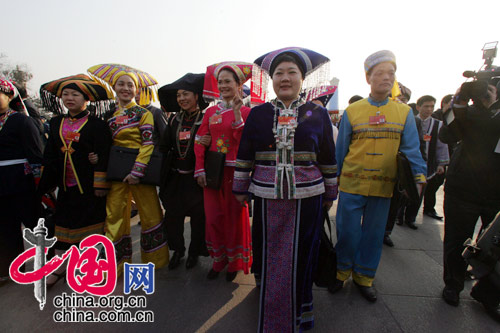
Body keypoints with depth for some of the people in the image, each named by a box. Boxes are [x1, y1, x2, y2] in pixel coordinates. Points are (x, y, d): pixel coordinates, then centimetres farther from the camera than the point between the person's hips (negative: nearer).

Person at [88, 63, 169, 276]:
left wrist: (137, 171, -18)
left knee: (150, 214, 2)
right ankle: (116, 264, 24)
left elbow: (148, 144, -9)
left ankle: (155, 260, 22)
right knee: (113, 216, 6)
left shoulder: (143, 113, 0)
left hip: (138, 168, -4)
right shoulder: (110, 117, 14)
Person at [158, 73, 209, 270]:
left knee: (198, 217, 7)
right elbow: (164, 147, 5)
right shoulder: (175, 120, 8)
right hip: (175, 177, 5)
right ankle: (177, 250, 32)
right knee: (172, 215, 10)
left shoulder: (205, 119, -6)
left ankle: (194, 252, 29)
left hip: (196, 177, -4)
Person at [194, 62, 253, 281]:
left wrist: (237, 113, -17)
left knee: (235, 217, 6)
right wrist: (200, 170, -4)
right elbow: (200, 141, 5)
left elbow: (244, 141, -14)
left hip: (235, 172, -3)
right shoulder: (211, 111, 10)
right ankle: (218, 260, 29)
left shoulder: (245, 111, -1)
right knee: (213, 217, 10)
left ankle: (235, 262, 26)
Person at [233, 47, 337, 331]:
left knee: (302, 255, 11)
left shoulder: (318, 113, 2)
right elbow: (245, 155, 7)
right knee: (268, 253, 11)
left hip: (307, 198, 0)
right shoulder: (258, 113, 3)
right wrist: (241, 188, 9)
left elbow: (328, 158, 7)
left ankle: (301, 309, 38)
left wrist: (330, 193, 10)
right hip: (266, 198, 1)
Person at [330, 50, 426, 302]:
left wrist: (418, 176, -10)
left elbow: (411, 149, 4)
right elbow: (340, 150, 5)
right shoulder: (352, 112, 1)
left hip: (383, 187, 2)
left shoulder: (404, 113, 5)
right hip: (352, 185, -1)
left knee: (373, 233, 13)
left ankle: (363, 276, 32)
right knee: (347, 231, 6)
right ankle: (342, 271, 29)